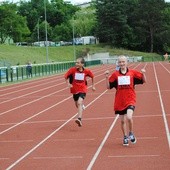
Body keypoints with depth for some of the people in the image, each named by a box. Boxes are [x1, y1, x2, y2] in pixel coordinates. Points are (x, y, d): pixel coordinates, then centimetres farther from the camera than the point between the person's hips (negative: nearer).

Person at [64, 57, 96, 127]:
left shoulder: (86, 71, -10)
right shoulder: (73, 69, -11)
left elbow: (92, 76, 9)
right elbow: (66, 76, -1)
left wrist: (93, 86, 14)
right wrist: (68, 83, -16)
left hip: (82, 90, -3)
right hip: (75, 90, 3)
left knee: (79, 103, -25)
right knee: (77, 105, 18)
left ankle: (79, 119, -34)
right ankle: (82, 106, 56)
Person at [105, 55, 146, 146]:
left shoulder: (132, 72, -1)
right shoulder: (115, 74, 1)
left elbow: (144, 81, 5)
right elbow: (108, 87, 4)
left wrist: (143, 74, -15)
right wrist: (107, 77, -11)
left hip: (130, 99, -2)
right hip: (120, 101, 2)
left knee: (129, 117, -21)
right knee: (122, 121, 9)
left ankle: (131, 133, 5)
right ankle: (125, 137, 30)